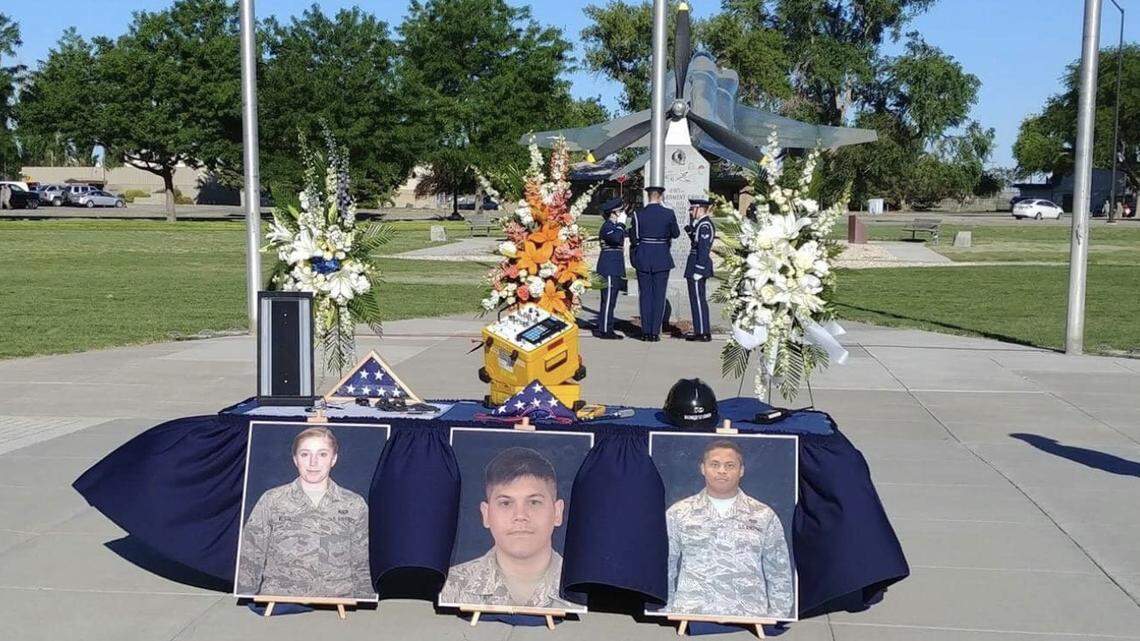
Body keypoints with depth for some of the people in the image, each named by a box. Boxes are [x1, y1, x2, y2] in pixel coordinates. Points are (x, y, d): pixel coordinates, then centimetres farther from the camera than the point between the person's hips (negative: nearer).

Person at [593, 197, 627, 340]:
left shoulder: (614, 225, 18)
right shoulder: (607, 226, -12)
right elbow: (617, 238, -31)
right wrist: (621, 223, -20)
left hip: (614, 268, 10)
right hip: (609, 268, -10)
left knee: (609, 300, 12)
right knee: (608, 299, -8)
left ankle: (603, 329, 17)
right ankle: (605, 330, -6)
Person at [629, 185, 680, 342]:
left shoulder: (638, 214, -4)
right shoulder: (669, 214, -6)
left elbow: (633, 238, 2)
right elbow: (676, 234, 6)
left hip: (643, 258, 1)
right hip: (662, 258, -1)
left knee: (645, 295, 8)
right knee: (659, 295, 4)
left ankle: (646, 332, 8)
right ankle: (655, 332, 2)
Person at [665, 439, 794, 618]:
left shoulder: (764, 516, 9)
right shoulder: (678, 513, 8)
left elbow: (779, 576, 11)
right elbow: (664, 570, 11)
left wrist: (777, 616, 4)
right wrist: (666, 613, 4)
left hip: (750, 617, 1)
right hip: (689, 615, 0)